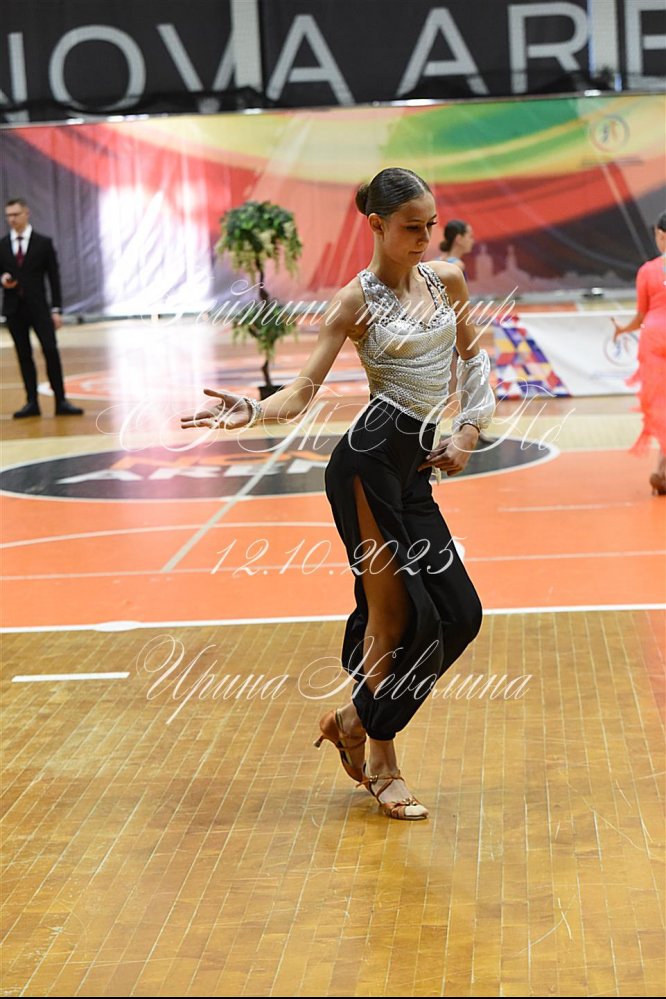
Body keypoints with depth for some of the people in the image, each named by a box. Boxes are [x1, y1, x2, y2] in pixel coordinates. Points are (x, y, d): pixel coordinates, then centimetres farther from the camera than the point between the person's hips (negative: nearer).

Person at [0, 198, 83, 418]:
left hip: (38, 307, -2)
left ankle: (61, 402, -4)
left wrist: (56, 309, -5)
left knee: (51, 352, -9)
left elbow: (54, 277, 1)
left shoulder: (43, 243, 1)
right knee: (24, 355, 5)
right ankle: (32, 403, 9)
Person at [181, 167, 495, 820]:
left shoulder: (447, 279, 11)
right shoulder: (357, 301, -4)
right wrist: (250, 412, -26)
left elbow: (473, 356, 24)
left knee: (459, 613, 3)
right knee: (394, 613, -6)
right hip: (371, 459, -7)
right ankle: (379, 765, 13)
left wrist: (469, 430, 12)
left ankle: (356, 721, 20)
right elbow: (302, 392, -8)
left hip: (413, 468, 7)